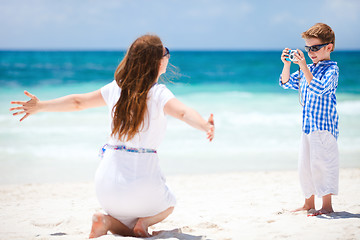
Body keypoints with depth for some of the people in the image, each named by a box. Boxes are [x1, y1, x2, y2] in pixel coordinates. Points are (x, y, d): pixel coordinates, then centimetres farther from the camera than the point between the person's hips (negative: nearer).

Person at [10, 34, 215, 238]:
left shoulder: (116, 88, 6)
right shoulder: (158, 93, -9)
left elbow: (78, 102, 15)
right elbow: (183, 112, -30)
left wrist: (40, 106, 27)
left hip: (108, 179, 4)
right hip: (142, 178, -4)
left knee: (127, 229, 28)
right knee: (167, 205, 31)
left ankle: (107, 221, -4)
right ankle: (144, 221, 0)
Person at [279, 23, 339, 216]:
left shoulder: (331, 69, -10)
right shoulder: (308, 69, 14)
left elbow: (318, 88, -26)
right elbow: (287, 83, 16)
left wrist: (304, 67, -30)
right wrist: (287, 64, 1)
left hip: (324, 126, -8)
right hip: (307, 125, 8)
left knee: (321, 164, -8)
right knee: (305, 165, 13)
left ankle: (327, 205, 0)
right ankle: (309, 203, 25)